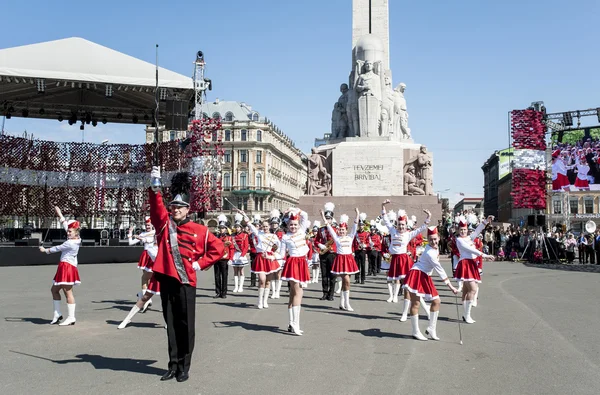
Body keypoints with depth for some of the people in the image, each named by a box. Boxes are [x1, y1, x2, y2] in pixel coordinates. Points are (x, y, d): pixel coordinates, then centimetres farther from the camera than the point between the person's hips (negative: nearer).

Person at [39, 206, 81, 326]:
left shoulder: (71, 243, -18)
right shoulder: (74, 238, 8)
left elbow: (57, 248, -7)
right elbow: (66, 225, 18)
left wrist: (45, 250, 9)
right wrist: (60, 214, 21)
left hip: (68, 267, -10)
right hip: (63, 267, 10)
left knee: (68, 291, -8)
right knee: (54, 289, 17)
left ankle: (71, 318, -5)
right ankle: (57, 314, 24)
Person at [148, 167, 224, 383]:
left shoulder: (198, 230, 1)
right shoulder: (165, 223, 7)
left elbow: (218, 247, 4)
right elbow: (156, 206, -9)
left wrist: (200, 264, -3)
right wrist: (155, 185, -25)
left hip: (186, 282, -2)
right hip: (166, 280, 3)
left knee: (185, 325, 3)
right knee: (171, 324, 11)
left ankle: (184, 367, 14)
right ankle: (173, 365, 21)